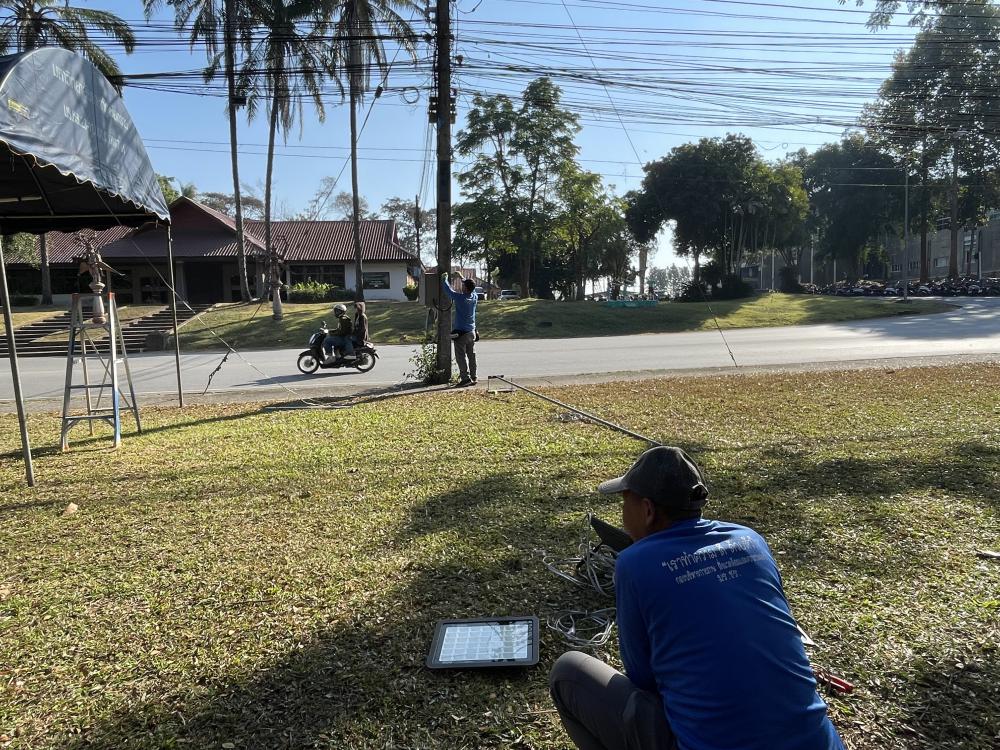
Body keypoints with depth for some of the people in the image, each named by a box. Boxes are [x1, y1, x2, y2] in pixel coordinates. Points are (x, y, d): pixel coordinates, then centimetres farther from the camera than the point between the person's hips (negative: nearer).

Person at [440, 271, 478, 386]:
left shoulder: (460, 298, -17)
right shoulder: (475, 297, -1)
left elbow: (448, 290, -4)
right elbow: (472, 289, 21)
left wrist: (444, 279, 13)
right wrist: (461, 277, 31)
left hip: (461, 332, -6)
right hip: (472, 331, 6)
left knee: (461, 357, -1)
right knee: (471, 356, 11)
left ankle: (466, 378, -4)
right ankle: (473, 378, 16)